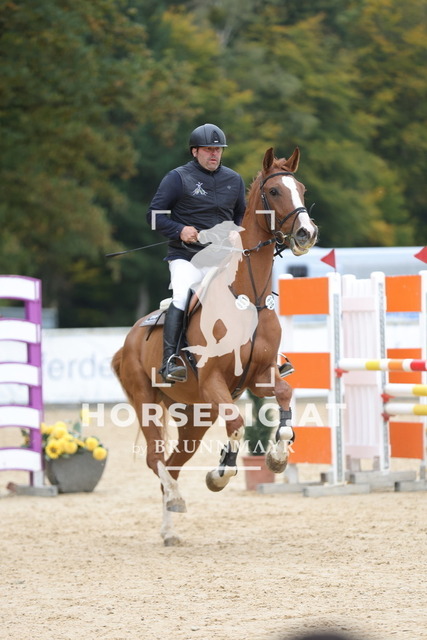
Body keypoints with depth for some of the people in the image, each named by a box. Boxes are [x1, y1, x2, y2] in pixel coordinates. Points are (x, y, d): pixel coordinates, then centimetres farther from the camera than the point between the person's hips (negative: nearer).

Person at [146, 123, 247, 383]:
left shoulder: (234, 180, 14)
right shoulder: (178, 178, 0)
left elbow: (242, 216, 28)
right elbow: (155, 215, 0)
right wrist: (179, 230, -16)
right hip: (186, 257, -5)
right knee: (181, 296, -29)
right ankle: (170, 360, -34)